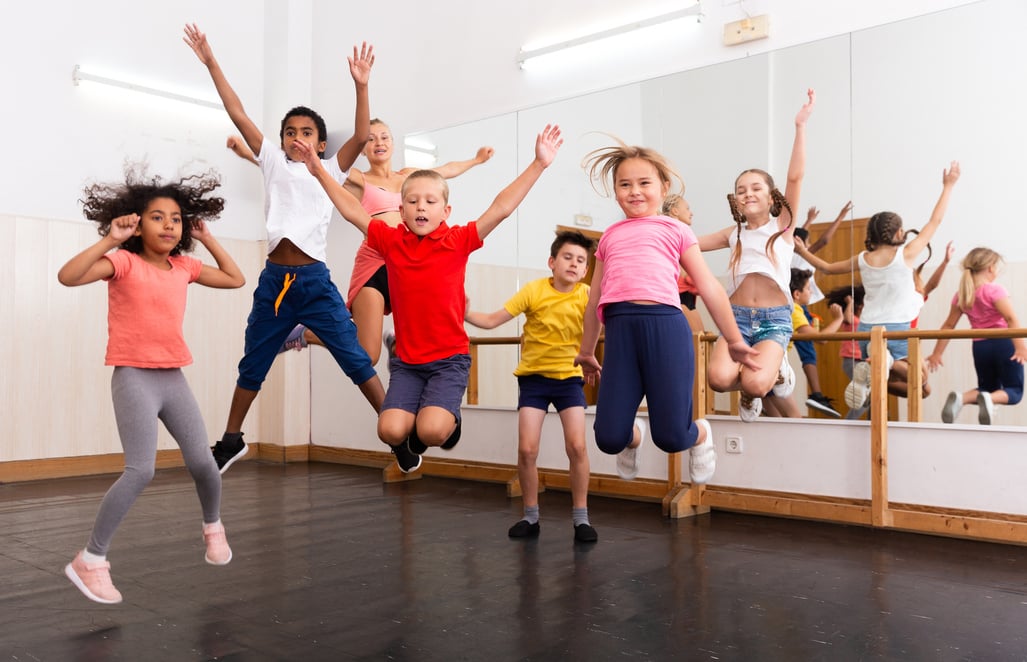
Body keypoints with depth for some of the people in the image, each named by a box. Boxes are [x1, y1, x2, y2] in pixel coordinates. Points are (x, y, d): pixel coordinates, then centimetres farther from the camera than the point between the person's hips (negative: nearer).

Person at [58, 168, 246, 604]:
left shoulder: (183, 267, 8)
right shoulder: (124, 262, -8)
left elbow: (236, 280, 18)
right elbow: (68, 276, -22)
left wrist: (207, 240, 13)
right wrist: (110, 240, -24)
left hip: (174, 378, 6)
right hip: (134, 378, -5)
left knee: (202, 462, 6)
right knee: (141, 471, -15)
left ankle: (213, 528, 34)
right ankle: (90, 560, -1)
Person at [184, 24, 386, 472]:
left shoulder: (331, 170, 7)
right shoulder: (274, 162, 11)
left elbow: (361, 137, -8)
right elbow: (239, 115, 6)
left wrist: (361, 86, -19)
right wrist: (210, 63, 1)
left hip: (316, 281, -2)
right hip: (274, 279, 3)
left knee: (355, 358, -4)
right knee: (252, 365, 14)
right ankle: (231, 440, 30)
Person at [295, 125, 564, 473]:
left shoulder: (458, 241, -4)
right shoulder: (392, 241, 1)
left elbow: (501, 208, -12)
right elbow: (353, 211, 8)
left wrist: (538, 164, -18)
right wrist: (320, 172, 8)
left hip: (450, 358, -2)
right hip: (406, 361, 3)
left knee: (431, 429, -23)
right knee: (391, 430, -16)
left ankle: (450, 420, 15)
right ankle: (408, 445, 22)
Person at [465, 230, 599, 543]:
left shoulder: (587, 296, -9)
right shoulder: (534, 290, -12)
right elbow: (491, 320, -11)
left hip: (569, 376, 1)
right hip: (533, 376, 0)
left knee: (577, 446, -10)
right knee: (527, 449, -5)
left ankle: (581, 518, 7)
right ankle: (530, 517, 14)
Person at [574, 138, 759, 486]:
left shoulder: (674, 230, 16)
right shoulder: (610, 236, 24)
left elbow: (709, 287, 14)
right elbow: (594, 300, 28)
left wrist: (733, 340, 13)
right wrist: (586, 352, 32)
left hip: (665, 325, -2)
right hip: (620, 329, 3)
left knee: (670, 436, -7)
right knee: (609, 438, -5)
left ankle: (700, 434, 32)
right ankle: (631, 439, 34)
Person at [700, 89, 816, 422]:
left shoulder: (782, 226, 7)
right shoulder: (734, 234, 17)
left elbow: (796, 177, -6)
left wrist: (800, 126, -12)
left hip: (774, 318, -2)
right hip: (736, 316, 3)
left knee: (755, 382, -28)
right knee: (719, 378, -26)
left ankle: (775, 370, 9)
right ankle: (751, 388, 10)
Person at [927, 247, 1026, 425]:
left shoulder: (961, 295, 5)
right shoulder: (995, 290, -11)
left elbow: (948, 326, 7)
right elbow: (1011, 319, -23)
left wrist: (937, 353, 11)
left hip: (980, 347, 5)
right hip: (1003, 343, -5)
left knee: (988, 388, 21)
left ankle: (960, 398, -12)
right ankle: (989, 399, -29)